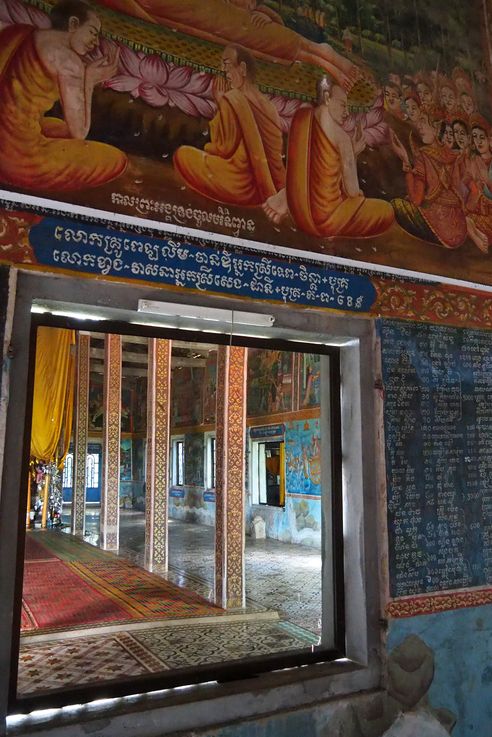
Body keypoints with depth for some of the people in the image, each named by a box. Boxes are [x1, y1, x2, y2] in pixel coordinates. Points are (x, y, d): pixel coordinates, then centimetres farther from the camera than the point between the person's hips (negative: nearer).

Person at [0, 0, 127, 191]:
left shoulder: (16, 31, 14)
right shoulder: (68, 60, -8)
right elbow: (79, 133, -8)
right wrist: (89, 79, 5)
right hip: (17, 157, -8)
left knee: (60, 127, 34)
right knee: (116, 160, 2)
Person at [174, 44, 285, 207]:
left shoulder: (232, 99, -13)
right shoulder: (265, 102, 7)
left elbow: (224, 148, -8)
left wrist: (220, 103, 2)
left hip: (243, 186, -8)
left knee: (183, 154, 4)